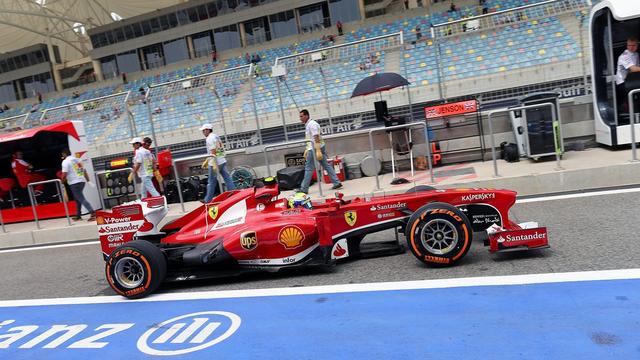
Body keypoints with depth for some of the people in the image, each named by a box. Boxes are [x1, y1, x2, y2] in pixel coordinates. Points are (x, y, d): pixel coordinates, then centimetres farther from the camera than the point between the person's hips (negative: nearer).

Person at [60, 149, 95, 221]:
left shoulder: (65, 161, -5)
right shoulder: (77, 159, 17)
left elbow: (64, 174, -14)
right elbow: (84, 171, 17)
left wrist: (62, 181, 2)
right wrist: (88, 180, 19)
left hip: (74, 183, -8)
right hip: (82, 181, 8)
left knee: (81, 199, -10)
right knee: (77, 198, 19)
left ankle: (92, 213, -23)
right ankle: (78, 215, 24)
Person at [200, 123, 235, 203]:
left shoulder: (210, 138, -11)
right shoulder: (216, 136, 17)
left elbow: (213, 152, -20)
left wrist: (214, 164, -24)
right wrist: (207, 161, 28)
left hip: (215, 162, -9)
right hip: (222, 161, 9)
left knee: (212, 182, 0)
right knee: (227, 178, 6)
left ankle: (208, 200, 10)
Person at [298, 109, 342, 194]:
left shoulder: (312, 124, -13)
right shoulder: (307, 125, 18)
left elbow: (316, 138, -21)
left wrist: (318, 151, -27)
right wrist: (307, 150, 24)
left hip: (315, 149, -10)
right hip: (313, 148, 10)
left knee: (309, 168, -4)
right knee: (326, 165, 9)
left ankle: (304, 189, 1)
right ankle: (336, 183, 8)